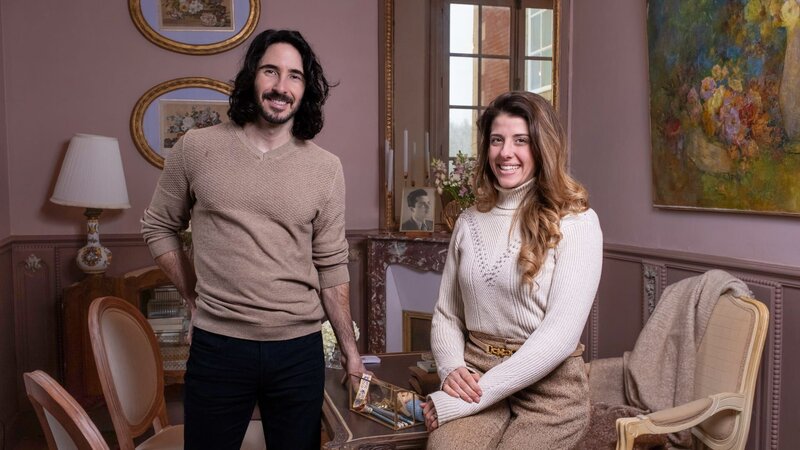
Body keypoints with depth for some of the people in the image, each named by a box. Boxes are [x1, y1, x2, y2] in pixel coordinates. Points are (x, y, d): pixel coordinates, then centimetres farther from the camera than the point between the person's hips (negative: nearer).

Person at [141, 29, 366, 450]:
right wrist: (195, 299, 4)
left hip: (299, 349, 1)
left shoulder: (325, 168, -1)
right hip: (217, 346, 0)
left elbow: (331, 266, 3)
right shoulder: (196, 148, -2)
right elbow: (159, 227, 10)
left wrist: (350, 349, 4)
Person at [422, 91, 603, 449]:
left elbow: (561, 333, -15)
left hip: (548, 386, -2)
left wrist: (477, 395, -18)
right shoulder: (469, 222, 8)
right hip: (474, 377, 3)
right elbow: (446, 315, 12)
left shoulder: (575, 222, -7)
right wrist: (451, 370, -9)